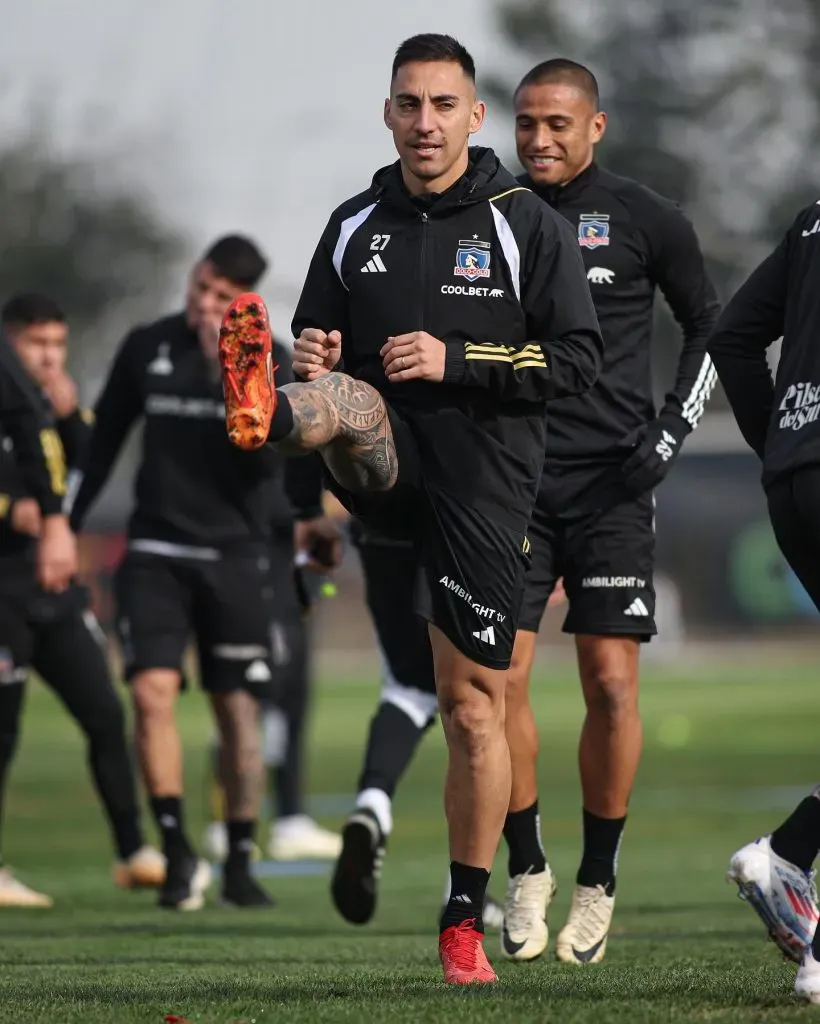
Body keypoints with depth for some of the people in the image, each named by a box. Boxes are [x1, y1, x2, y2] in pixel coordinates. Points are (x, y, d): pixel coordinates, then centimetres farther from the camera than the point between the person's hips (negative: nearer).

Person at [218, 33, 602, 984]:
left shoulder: (524, 224, 0)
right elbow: (318, 338, 19)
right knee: (350, 399, -33)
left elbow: (578, 355, -5)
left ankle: (465, 920, 11)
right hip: (382, 469, 2)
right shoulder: (355, 225, 10)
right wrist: (311, 361, -6)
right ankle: (261, 413, -71)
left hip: (482, 475, -2)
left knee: (474, 703, 1)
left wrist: (455, 361, -16)